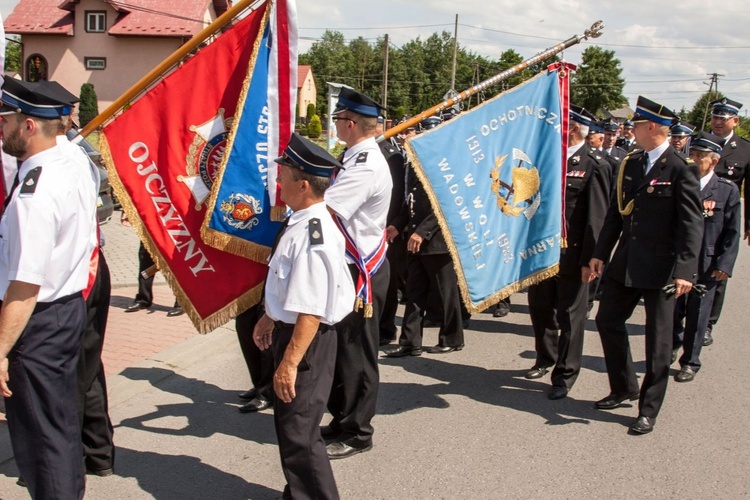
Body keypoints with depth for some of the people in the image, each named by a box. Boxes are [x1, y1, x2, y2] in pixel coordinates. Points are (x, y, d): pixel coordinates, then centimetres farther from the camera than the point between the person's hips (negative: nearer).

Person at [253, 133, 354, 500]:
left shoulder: (311, 236, -27)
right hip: (290, 329, 11)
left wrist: (290, 362, -26)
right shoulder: (302, 222, 4)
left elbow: (312, 312, -29)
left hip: (307, 340, -11)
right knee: (290, 422, 24)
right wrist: (270, 317, 26)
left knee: (298, 431, 1)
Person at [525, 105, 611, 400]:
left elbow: (597, 217, -14)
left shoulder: (594, 165, -12)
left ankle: (564, 375, 18)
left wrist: (589, 259, -17)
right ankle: (545, 359, 38)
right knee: (539, 307, 17)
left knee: (570, 314, 5)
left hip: (572, 254, -7)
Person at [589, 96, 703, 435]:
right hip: (626, 264, 7)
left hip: (661, 268, -7)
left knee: (658, 340, 4)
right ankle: (623, 388, 34)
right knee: (607, 320, 14)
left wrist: (685, 270, -22)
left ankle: (648, 411, 17)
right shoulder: (630, 164, 8)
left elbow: (692, 223, -16)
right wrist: (600, 253, 9)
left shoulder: (680, 169, -13)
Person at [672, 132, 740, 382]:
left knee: (697, 314, 7)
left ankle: (690, 362, 21)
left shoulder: (728, 190, -2)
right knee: (672, 310, 7)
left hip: (706, 265, -2)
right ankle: (673, 345, 36)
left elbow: (732, 233, -2)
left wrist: (724, 265, -10)